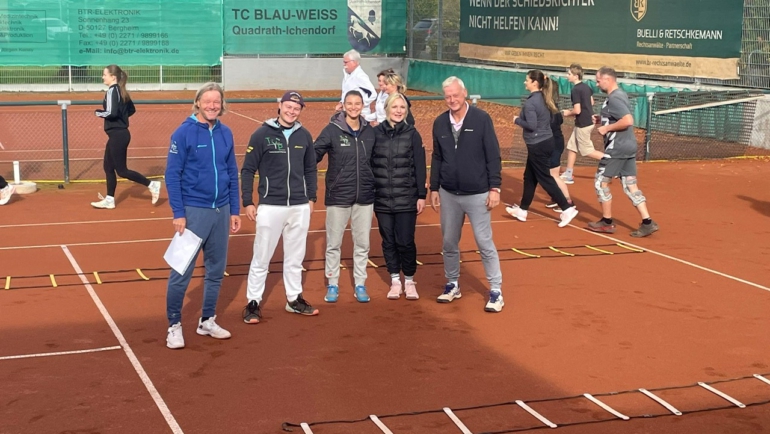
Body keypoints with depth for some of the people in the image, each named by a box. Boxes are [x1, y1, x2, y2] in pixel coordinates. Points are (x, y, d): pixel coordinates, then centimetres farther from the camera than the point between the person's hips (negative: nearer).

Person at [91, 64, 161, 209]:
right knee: (109, 167, 14)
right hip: (120, 134, 10)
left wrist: (98, 113, -10)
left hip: (117, 135, -10)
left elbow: (111, 113, -27)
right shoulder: (121, 91, 11)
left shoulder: (112, 91, -16)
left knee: (121, 170, -3)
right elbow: (132, 110, 21)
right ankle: (109, 200, 18)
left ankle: (152, 185, 1)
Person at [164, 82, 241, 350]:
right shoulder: (184, 132, -8)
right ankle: (174, 326, 10)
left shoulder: (225, 133, 6)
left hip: (221, 212, 5)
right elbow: (172, 175, -8)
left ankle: (207, 321, 26)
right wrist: (178, 213, -13)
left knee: (216, 270, 12)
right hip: (193, 211, -5)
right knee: (182, 272, -4)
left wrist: (234, 211, 11)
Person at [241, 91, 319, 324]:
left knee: (295, 257, 14)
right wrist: (247, 202, -7)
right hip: (270, 206, -4)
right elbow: (248, 170, -3)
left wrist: (311, 197, 13)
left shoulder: (304, 135, 7)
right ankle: (253, 303, 10)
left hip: (300, 207, 4)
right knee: (261, 258, 0)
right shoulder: (262, 134, -5)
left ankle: (294, 299, 26)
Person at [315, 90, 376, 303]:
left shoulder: (369, 131, 4)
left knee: (362, 244, 9)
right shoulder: (332, 130, -7)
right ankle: (333, 285, 19)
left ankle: (360, 285, 21)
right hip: (338, 196, -3)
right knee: (334, 244, 6)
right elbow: (314, 154, -10)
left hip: (364, 197, 3)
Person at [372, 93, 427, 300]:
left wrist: (422, 195, -4)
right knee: (388, 241, 9)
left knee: (405, 241, 0)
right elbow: (369, 164, 4)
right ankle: (395, 281, 22)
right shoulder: (376, 133, 1)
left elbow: (420, 167, -1)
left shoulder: (412, 134, -1)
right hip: (382, 198, 2)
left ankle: (409, 281, 17)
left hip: (406, 199, -2)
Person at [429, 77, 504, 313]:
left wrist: (494, 188, -11)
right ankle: (452, 285, 28)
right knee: (449, 243, 12)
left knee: (485, 243, -2)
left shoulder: (481, 119, -8)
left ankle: (496, 291, 7)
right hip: (448, 195, 4)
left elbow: (493, 156, -8)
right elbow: (437, 158, 11)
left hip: (477, 194, -4)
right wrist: (434, 189, 10)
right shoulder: (440, 123, 3)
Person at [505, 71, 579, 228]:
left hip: (537, 145, -9)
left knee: (545, 179, -3)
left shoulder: (530, 102, -19)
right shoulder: (543, 98, 8)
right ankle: (522, 210, 27)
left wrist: (517, 120, -8)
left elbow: (531, 125, -24)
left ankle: (567, 209, -4)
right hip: (546, 142, 9)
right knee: (529, 177, 18)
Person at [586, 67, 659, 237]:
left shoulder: (614, 98, -16)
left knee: (601, 182, 3)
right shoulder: (620, 95, 15)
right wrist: (602, 120, 13)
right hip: (628, 147, 9)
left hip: (617, 148, -9)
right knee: (631, 186, 7)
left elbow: (628, 120, -27)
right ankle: (647, 223, 2)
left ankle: (607, 222, 11)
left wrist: (607, 128, -18)